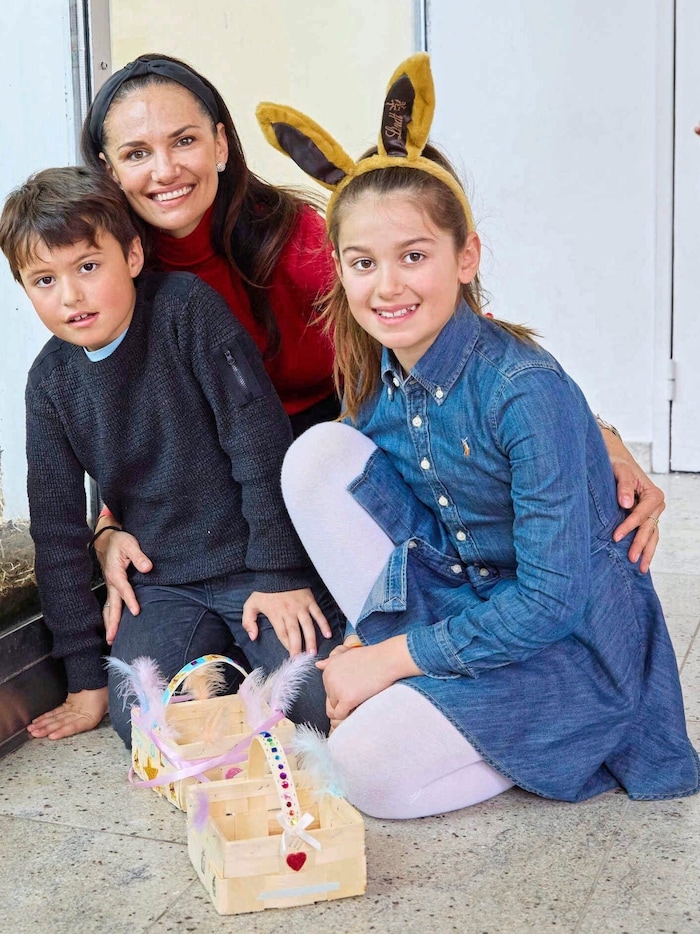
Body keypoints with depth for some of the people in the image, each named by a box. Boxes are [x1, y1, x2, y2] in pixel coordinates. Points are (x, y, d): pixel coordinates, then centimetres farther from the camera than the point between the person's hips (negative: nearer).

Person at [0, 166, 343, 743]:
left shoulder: (186, 307, -11)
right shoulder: (51, 381, 1)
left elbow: (259, 437, -12)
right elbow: (58, 527, 5)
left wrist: (279, 573, -14)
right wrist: (86, 673, 4)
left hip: (256, 562, -3)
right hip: (165, 587, 3)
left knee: (320, 700, -22)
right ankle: (215, 668, 9)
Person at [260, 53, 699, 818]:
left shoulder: (526, 392, -25)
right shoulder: (377, 379, -4)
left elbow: (553, 600, -26)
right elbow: (366, 503, 9)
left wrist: (389, 658, -20)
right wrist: (361, 643, -6)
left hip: (570, 640, -6)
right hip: (460, 597, 7)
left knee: (367, 767, -24)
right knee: (319, 453, -11)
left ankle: (578, 739, 1)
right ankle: (407, 694, -4)